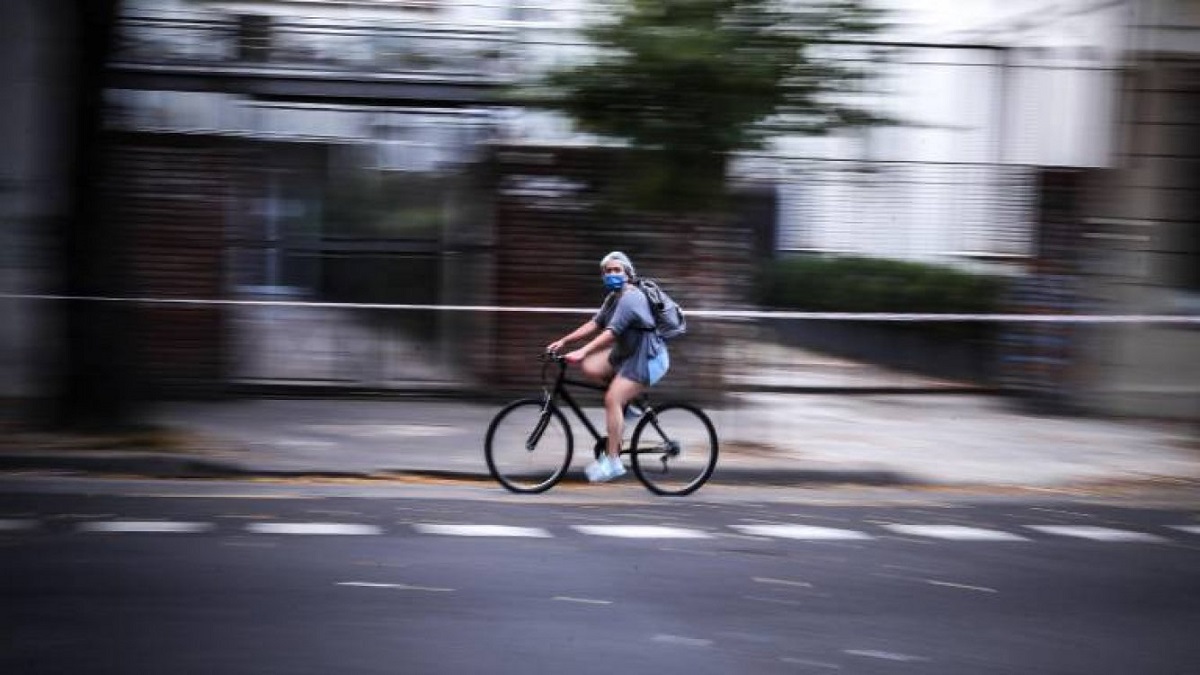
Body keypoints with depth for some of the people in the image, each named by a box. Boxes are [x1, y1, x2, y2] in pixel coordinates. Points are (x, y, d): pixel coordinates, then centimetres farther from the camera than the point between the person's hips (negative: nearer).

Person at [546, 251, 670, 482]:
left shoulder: (631, 298, -20)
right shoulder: (613, 297, 12)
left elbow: (611, 332, -29)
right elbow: (595, 324, 10)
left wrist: (582, 352, -37)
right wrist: (563, 341, 2)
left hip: (648, 359, -10)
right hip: (627, 352, 10)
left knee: (612, 398, -19)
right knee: (590, 368, -5)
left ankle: (612, 461, -15)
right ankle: (624, 406, 10)